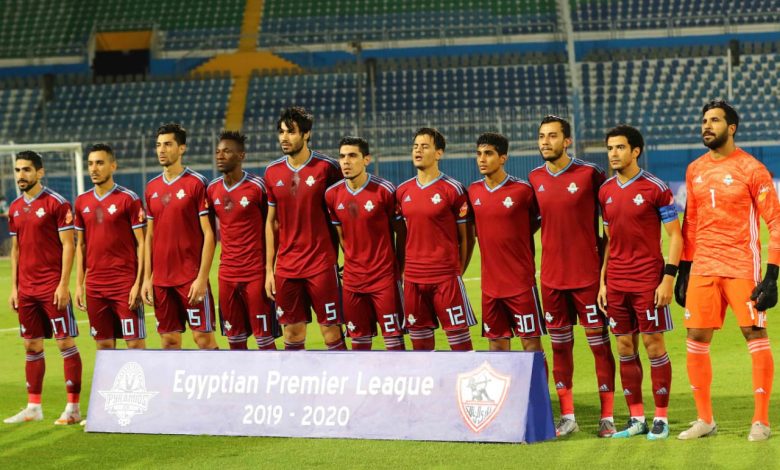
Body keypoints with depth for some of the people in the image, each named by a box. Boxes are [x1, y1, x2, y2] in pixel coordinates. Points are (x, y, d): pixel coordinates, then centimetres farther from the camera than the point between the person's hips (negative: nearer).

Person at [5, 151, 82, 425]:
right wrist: (14, 287, 13)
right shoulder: (15, 208, 12)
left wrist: (64, 284, -16)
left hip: (53, 287, -7)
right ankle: (33, 407, 15)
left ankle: (73, 408, -2)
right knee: (32, 346, 9)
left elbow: (68, 245, -10)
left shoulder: (57, 204, -7)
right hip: (26, 288, 7)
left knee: (65, 342, -4)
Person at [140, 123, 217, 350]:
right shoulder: (152, 187, 11)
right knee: (169, 339, 6)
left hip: (192, 278, -5)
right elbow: (150, 235, 15)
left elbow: (208, 234, -8)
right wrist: (147, 278, 8)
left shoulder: (196, 183, -6)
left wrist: (202, 277, -14)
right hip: (161, 278, 5)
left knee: (203, 337, -5)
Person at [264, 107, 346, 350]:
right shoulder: (272, 172, 6)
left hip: (321, 264, -4)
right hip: (286, 267, 4)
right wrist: (269, 269, 8)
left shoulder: (326, 167, -6)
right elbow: (272, 222, 12)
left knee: (332, 333, -2)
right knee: (292, 334, 7)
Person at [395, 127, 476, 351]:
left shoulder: (453, 190, -5)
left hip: (445, 277, -5)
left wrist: (458, 272, -2)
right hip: (413, 278, 5)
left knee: (459, 337, -5)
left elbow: (466, 237, -1)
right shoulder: (403, 191, 10)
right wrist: (402, 269, 10)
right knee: (420, 339, 8)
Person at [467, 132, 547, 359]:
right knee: (497, 344, 9)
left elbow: (539, 220, 4)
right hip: (490, 284, 5)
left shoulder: (522, 190, -9)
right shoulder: (474, 191, 6)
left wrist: (518, 238, 0)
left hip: (521, 283, -5)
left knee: (531, 342, -1)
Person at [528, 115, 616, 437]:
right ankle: (567, 416, 14)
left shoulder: (590, 174, -8)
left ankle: (607, 417, 4)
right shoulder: (535, 179, 6)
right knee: (559, 345, 7)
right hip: (551, 276, 5)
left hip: (587, 274, -4)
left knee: (599, 343, 0)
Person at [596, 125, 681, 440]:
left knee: (653, 344, -2)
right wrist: (603, 281, 10)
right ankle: (636, 419, 13)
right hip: (616, 282, 5)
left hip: (648, 281, -5)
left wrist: (668, 278, -14)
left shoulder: (655, 188, -7)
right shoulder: (605, 191, 9)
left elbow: (675, 235, -7)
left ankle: (661, 419, 4)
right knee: (625, 347, 6)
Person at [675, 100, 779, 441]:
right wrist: (684, 270, 14)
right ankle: (705, 420, 14)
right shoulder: (695, 170, 11)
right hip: (703, 269, 5)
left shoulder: (751, 169, -6)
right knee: (696, 341, 4)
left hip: (741, 267, -5)